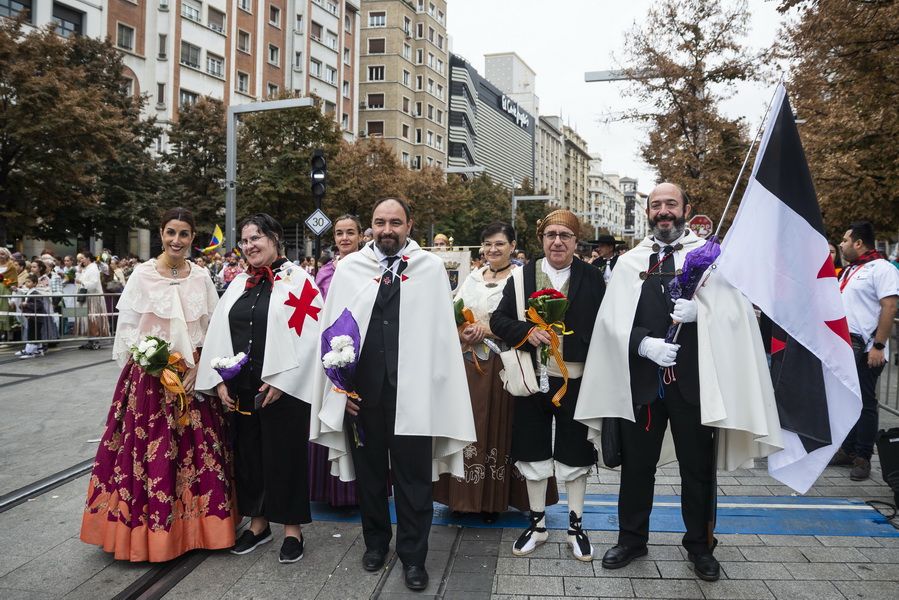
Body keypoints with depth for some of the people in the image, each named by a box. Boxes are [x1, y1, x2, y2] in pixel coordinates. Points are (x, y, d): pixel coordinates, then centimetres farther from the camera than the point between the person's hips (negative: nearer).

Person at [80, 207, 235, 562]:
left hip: (194, 377, 3)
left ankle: (195, 526, 19)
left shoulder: (201, 278, 6)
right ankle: (150, 530, 13)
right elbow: (127, 328, -1)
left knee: (197, 450, 5)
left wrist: (198, 367, -7)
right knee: (151, 451, -2)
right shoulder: (143, 275, -1)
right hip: (150, 376, -2)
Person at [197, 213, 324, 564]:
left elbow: (308, 334, -13)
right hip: (240, 389, 6)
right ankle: (258, 522, 29)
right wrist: (219, 380, 0)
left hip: (282, 387, -5)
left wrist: (280, 381, -17)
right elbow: (218, 333, 10)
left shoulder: (297, 280, -6)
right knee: (248, 453, 13)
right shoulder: (238, 284, 12)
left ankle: (292, 528, 18)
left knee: (285, 455, 3)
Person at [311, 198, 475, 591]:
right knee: (369, 471, 16)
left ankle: (413, 556, 23)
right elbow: (332, 328, 5)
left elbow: (442, 331, -1)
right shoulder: (349, 268, 4)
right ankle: (375, 542, 36)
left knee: (413, 477, 6)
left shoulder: (431, 268, 0)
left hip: (412, 391, -2)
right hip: (362, 389, 2)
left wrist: (436, 386, -6)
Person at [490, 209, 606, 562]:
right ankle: (537, 523, 28)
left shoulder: (592, 279, 0)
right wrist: (527, 331, -19)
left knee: (574, 454, 10)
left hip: (575, 379, -1)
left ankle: (575, 526, 26)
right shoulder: (521, 276, 1)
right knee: (534, 452, 11)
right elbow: (499, 320, -2)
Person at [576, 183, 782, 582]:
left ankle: (699, 545, 30)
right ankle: (632, 538, 29)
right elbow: (612, 320, 0)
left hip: (692, 379, -1)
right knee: (636, 463, 11)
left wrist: (699, 310, -22)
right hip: (641, 378, 2)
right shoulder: (629, 262, 7)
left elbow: (734, 311, -3)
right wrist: (644, 343, -17)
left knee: (697, 467, 10)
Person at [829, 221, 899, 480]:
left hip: (865, 350, -8)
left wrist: (878, 347, -21)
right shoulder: (849, 270, 18)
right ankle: (847, 451, 22)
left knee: (865, 404, -1)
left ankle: (863, 458, 7)